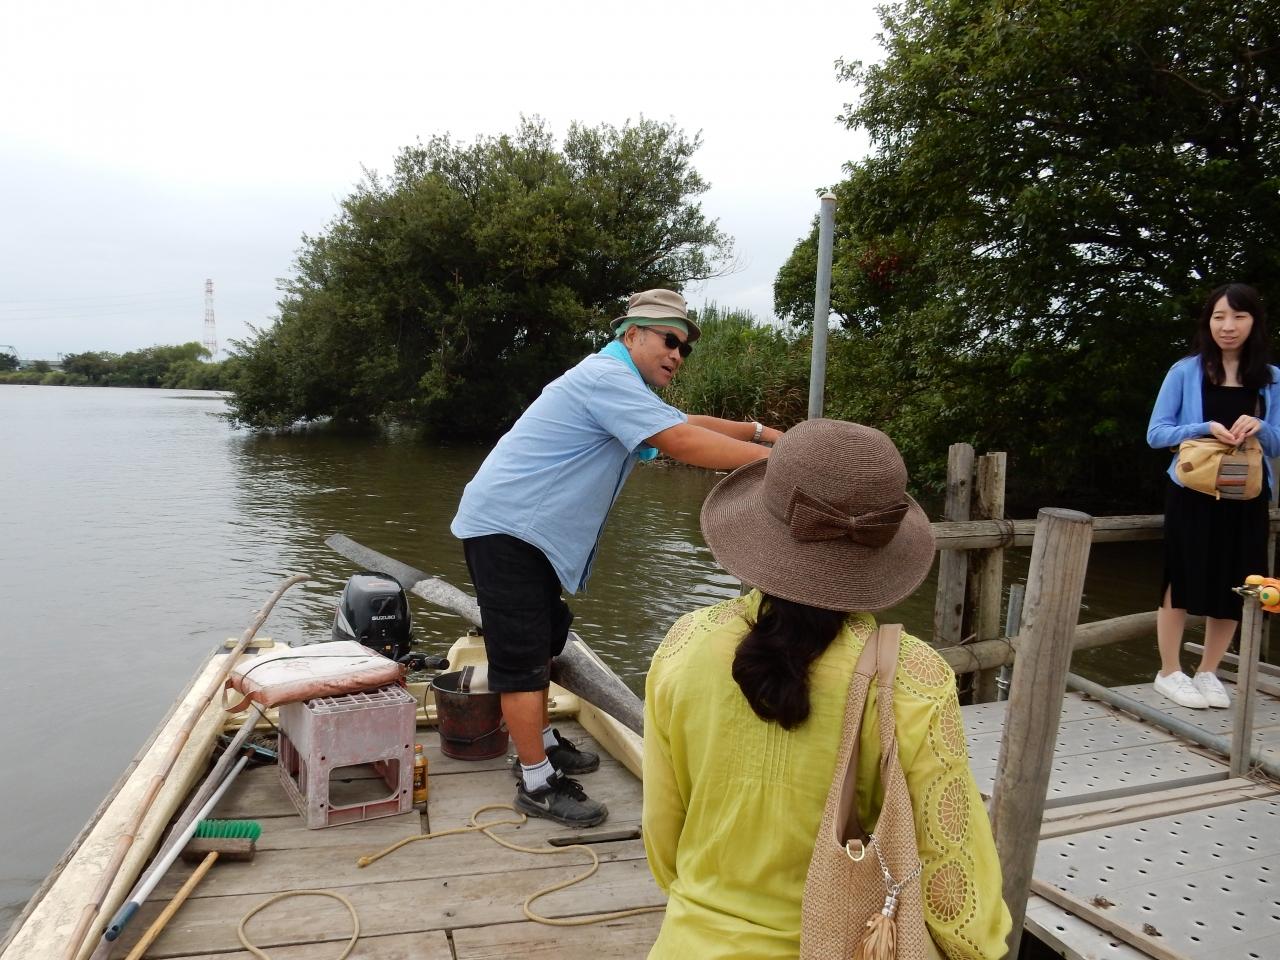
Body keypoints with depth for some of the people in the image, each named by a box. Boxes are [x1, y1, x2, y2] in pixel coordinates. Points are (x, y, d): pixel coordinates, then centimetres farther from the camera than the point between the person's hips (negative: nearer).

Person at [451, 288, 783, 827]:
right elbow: (681, 443, -28)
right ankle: (537, 784, 4)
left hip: (529, 530, 11)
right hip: (503, 526, -11)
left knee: (543, 639, 19)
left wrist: (759, 431, 15)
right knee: (523, 655, -5)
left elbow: (687, 423, 24)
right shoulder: (608, 377, -19)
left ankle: (541, 743, 35)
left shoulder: (624, 388, 15)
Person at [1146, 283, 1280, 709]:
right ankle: (1170, 673, 17)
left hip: (1245, 499, 3)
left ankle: (1207, 673, 25)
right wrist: (1205, 428, -20)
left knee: (1234, 589, 8)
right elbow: (1156, 433, -4)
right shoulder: (1186, 371, -2)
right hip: (1193, 494, -3)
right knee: (1182, 583, 3)